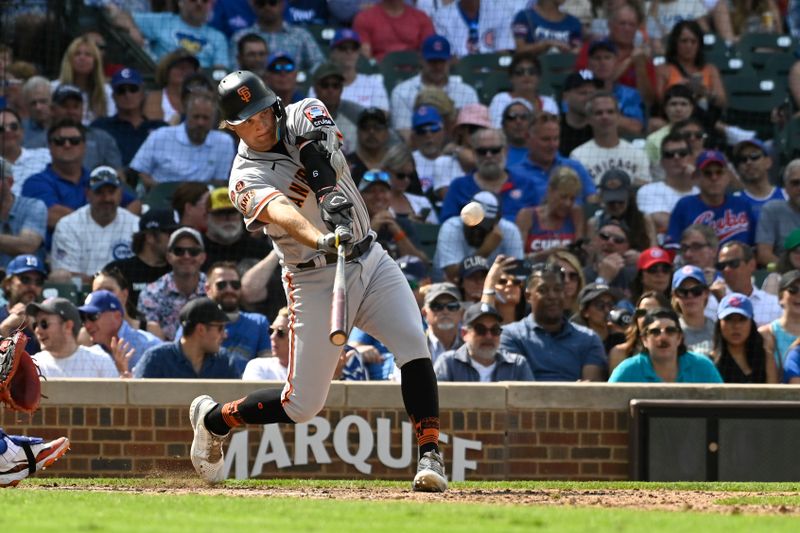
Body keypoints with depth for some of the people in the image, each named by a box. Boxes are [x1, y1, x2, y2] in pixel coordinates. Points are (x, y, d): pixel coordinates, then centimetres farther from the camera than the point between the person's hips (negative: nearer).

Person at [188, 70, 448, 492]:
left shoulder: (301, 117, -1)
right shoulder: (246, 179, -15)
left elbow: (317, 124, -25)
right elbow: (280, 212, -36)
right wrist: (320, 240, -58)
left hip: (370, 261, 4)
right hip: (316, 280, -4)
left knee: (414, 345, -20)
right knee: (302, 405, 0)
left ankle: (429, 454, -16)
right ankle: (211, 418, 25)